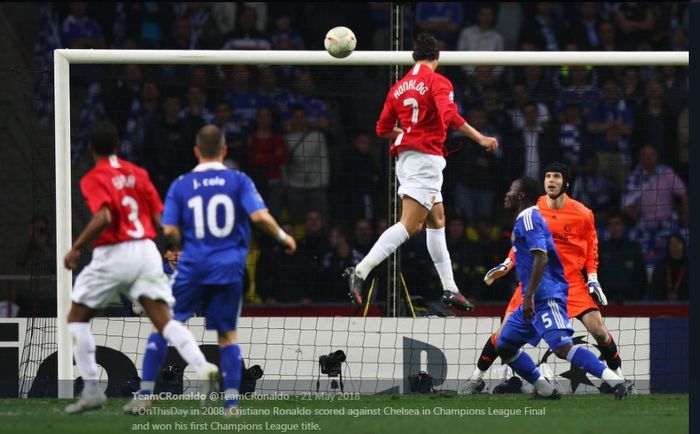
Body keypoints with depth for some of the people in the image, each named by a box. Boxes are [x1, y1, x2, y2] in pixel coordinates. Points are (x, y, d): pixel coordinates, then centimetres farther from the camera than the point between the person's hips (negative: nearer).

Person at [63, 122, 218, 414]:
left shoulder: (93, 179, -4)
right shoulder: (138, 174, 12)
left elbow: (102, 218, -21)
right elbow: (161, 219, 9)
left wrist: (76, 248, -11)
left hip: (113, 255, -4)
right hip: (147, 250, 4)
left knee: (77, 318, 13)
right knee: (164, 321, -2)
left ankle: (92, 389, 5)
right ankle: (203, 368, -26)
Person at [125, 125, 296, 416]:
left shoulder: (180, 186, 3)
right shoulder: (239, 181, 2)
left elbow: (170, 231, -3)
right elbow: (260, 216, -9)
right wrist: (283, 237, 7)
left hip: (193, 265, -1)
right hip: (229, 267, 1)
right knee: (227, 334, 10)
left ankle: (145, 393, 3)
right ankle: (232, 400, 1)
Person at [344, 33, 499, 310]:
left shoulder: (399, 87, 14)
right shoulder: (438, 82, -6)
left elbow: (383, 128, 16)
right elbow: (449, 116, -23)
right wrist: (480, 139, -21)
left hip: (405, 155, 9)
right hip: (426, 157, -9)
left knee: (437, 220, 16)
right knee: (410, 225, -14)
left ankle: (449, 289, 17)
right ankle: (360, 272, -26)